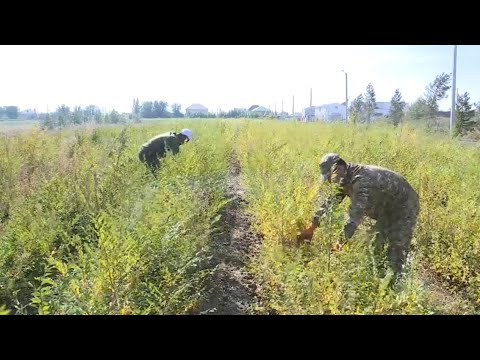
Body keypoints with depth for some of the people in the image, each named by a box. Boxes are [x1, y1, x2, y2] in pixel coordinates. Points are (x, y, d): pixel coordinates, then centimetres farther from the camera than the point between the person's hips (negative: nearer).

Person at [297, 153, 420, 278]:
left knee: (396, 253, -10)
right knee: (376, 248, 11)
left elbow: (355, 215, -40)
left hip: (405, 207, -9)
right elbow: (330, 202, -1)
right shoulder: (346, 179, -5)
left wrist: (340, 243, -37)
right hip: (387, 210, 9)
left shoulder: (361, 180, -36)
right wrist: (311, 227, -3)